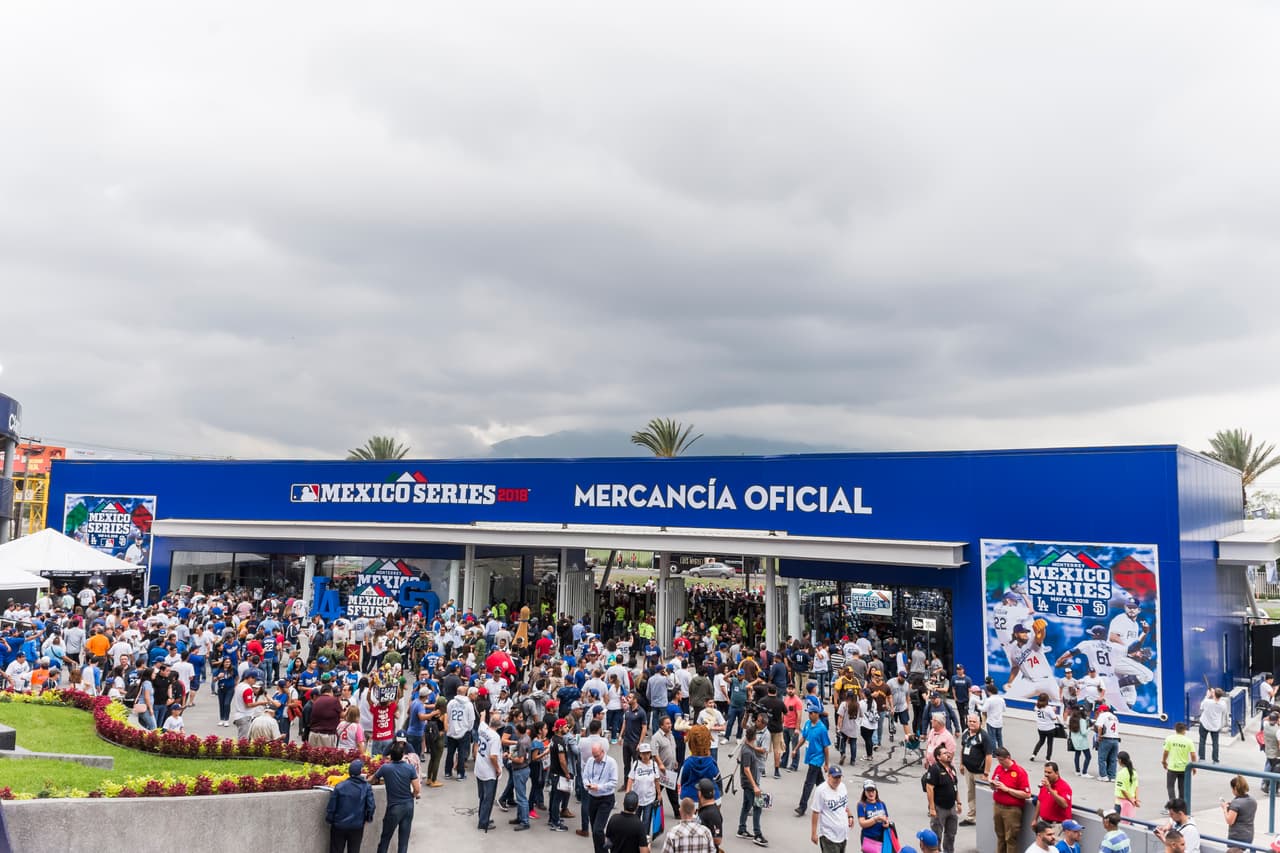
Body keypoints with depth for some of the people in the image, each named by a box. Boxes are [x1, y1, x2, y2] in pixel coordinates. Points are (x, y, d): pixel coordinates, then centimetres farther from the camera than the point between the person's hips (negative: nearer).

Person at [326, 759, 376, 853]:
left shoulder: (339, 786, -12)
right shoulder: (367, 787, -12)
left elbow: (331, 806, -8)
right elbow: (371, 806, -11)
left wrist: (329, 820, 10)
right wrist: (368, 818, 9)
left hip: (339, 825, 0)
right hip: (357, 826, 0)